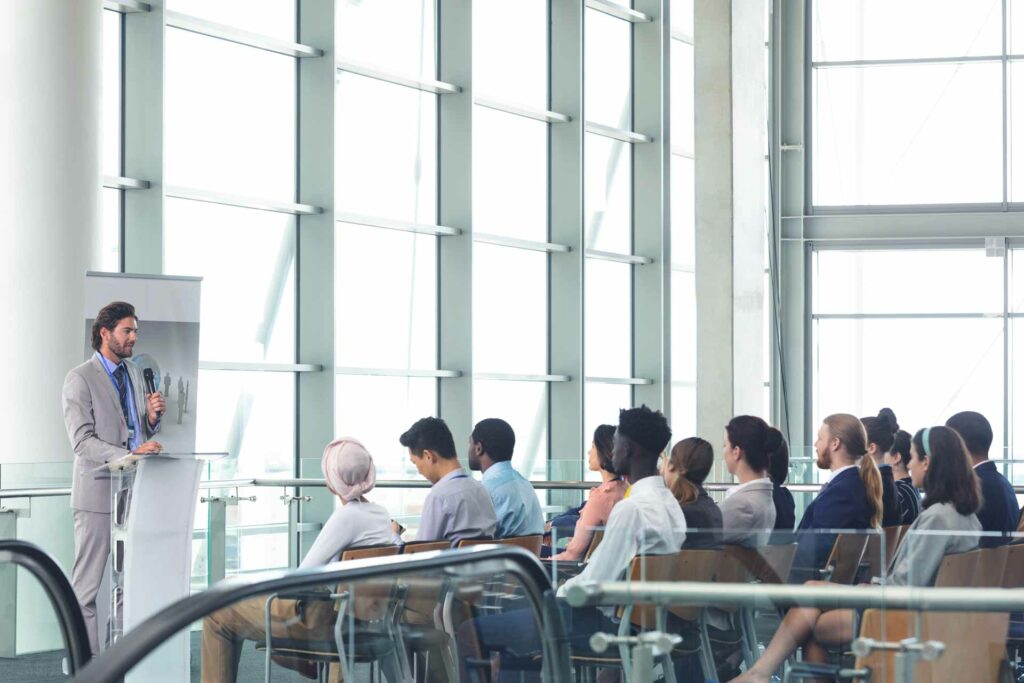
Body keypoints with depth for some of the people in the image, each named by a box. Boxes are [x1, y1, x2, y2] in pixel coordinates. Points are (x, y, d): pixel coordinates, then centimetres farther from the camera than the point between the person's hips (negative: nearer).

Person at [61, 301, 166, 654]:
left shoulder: (134, 373, 15)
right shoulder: (79, 379, -8)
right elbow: (82, 442, -16)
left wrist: (152, 416, -1)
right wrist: (129, 455, -27)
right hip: (99, 492, -7)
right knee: (88, 583, -3)